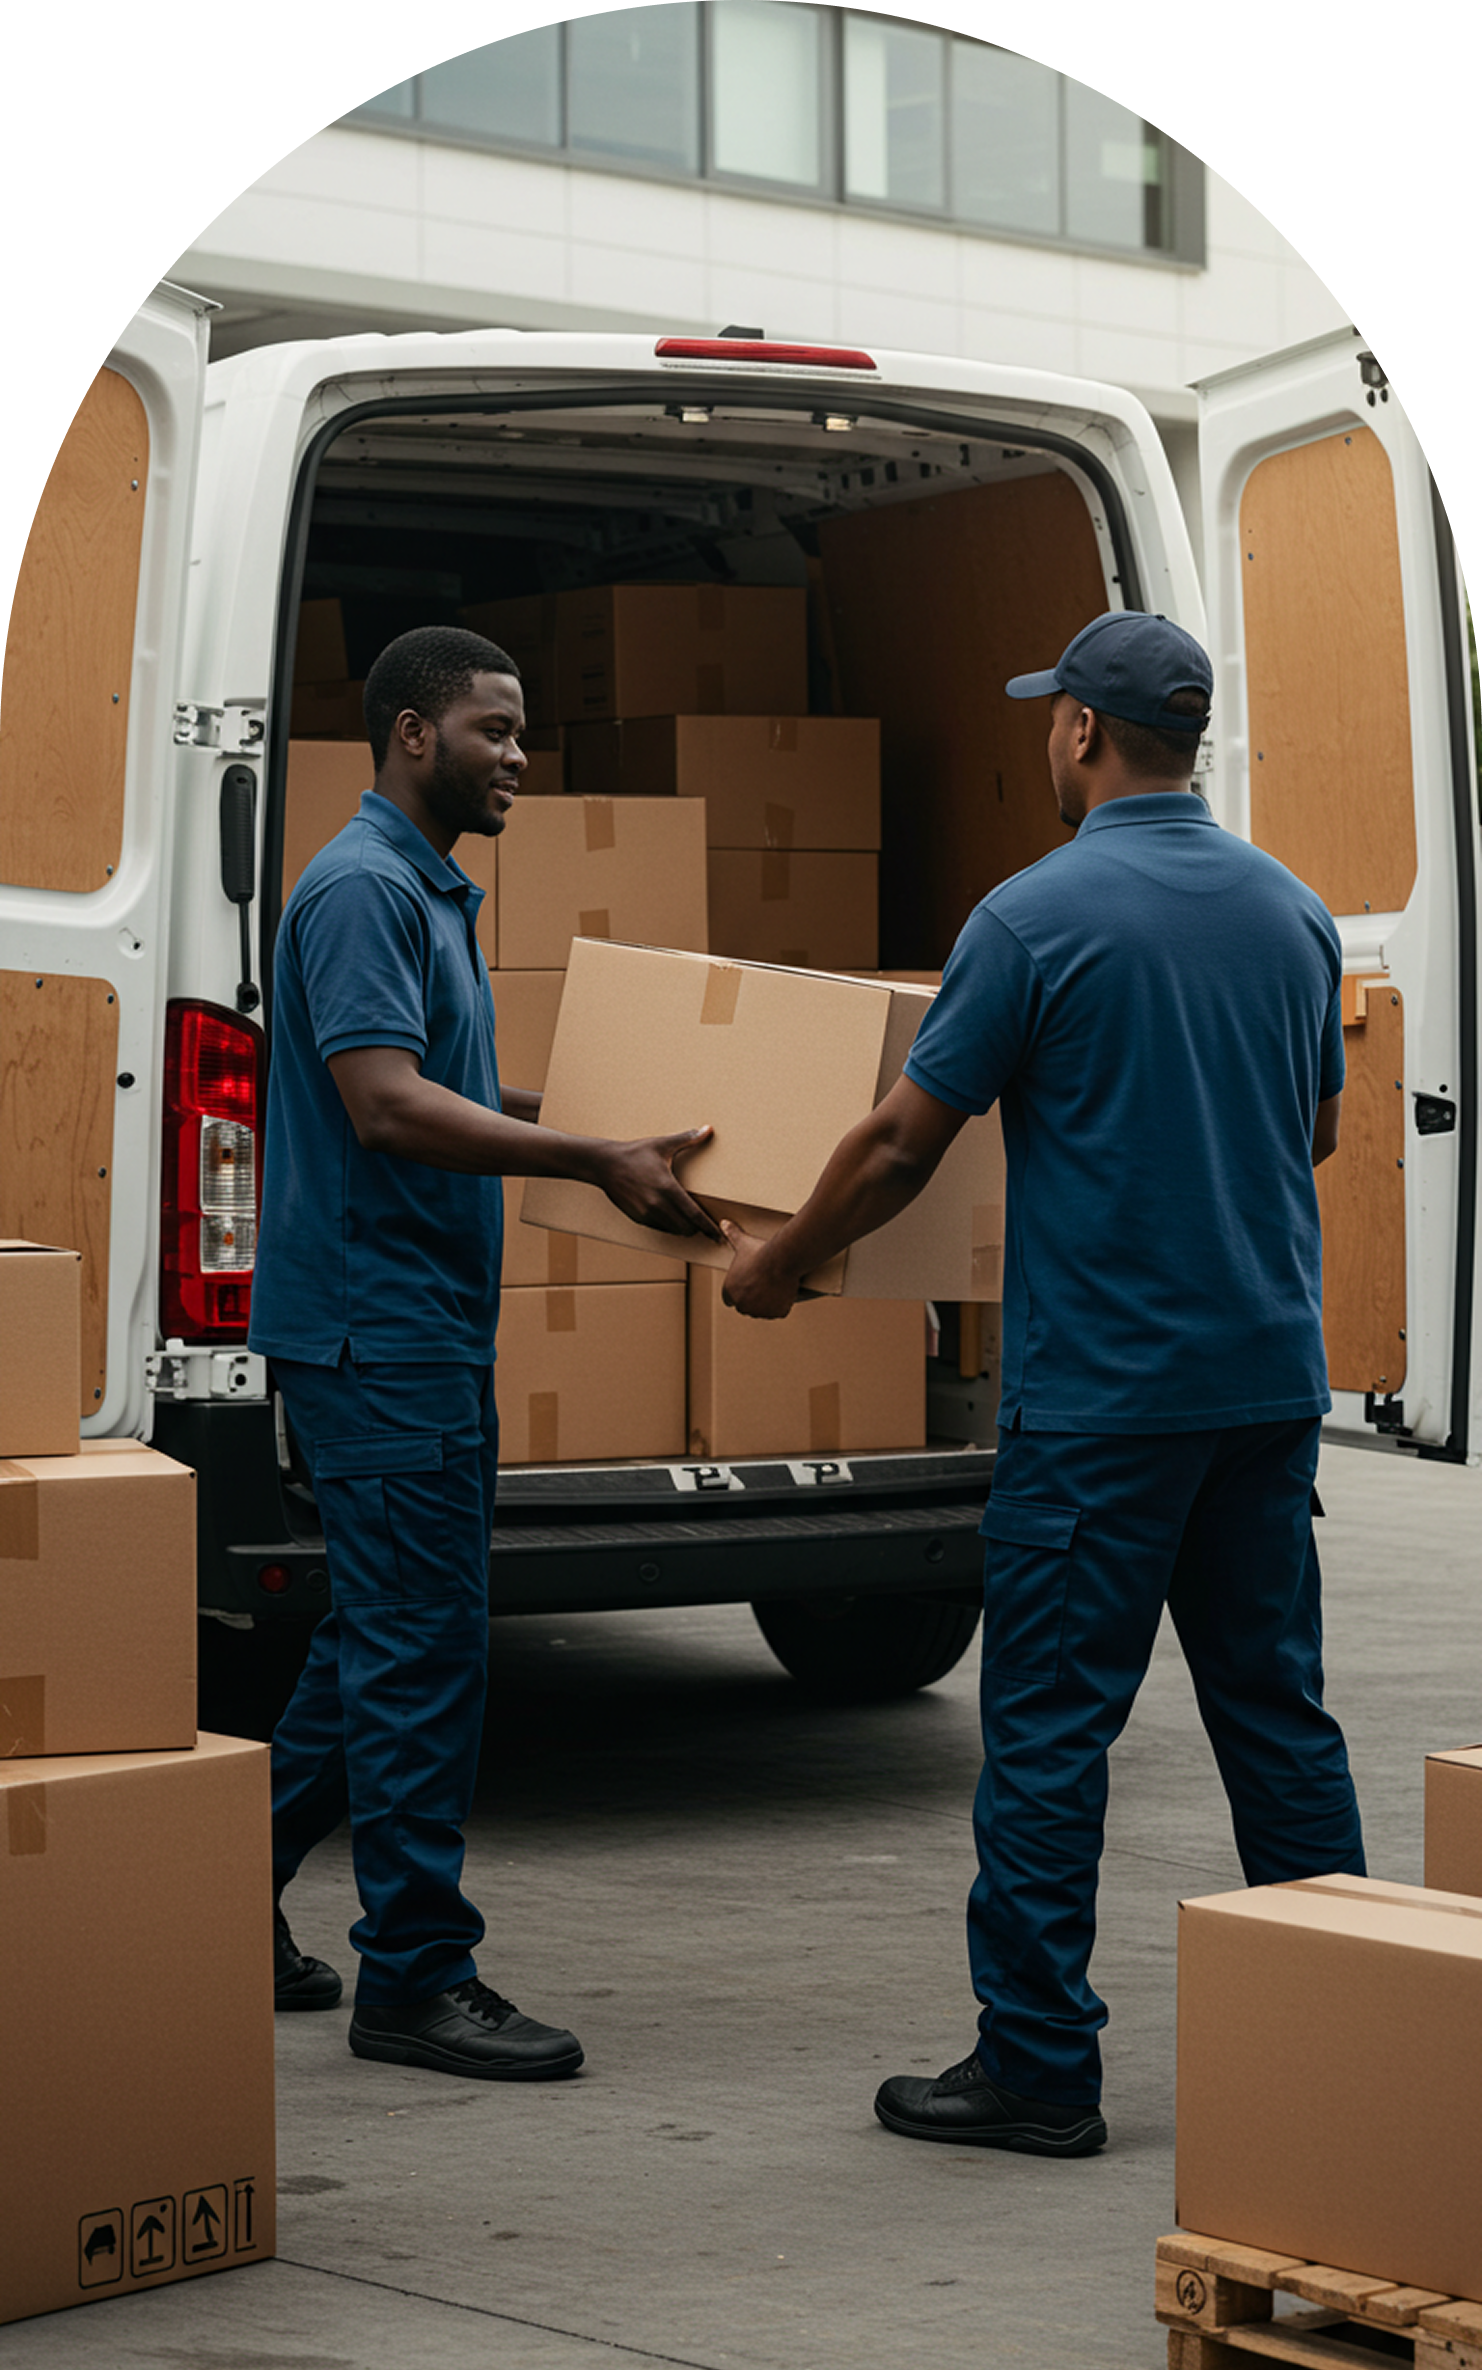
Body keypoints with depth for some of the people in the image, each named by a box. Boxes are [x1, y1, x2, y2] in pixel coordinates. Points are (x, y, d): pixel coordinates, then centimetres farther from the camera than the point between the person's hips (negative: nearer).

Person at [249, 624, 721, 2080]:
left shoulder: (433, 892, 18)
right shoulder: (361, 888, -14)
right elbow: (387, 1103, -25)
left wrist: (616, 1146, 22)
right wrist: (599, 1161, -27)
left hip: (425, 1322, 10)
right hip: (377, 1321, -10)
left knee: (383, 1636, 15)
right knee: (422, 1646, -7)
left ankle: (240, 1901, 25)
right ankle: (416, 1976, -1)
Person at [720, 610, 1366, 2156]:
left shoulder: (1038, 915, -11)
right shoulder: (1292, 911, 7)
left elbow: (903, 1145, -7)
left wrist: (774, 1266, 8)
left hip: (1100, 1388, -6)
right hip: (1270, 1375, 6)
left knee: (1049, 1725, 0)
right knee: (1275, 1708, 12)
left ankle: (1038, 2061, 4)